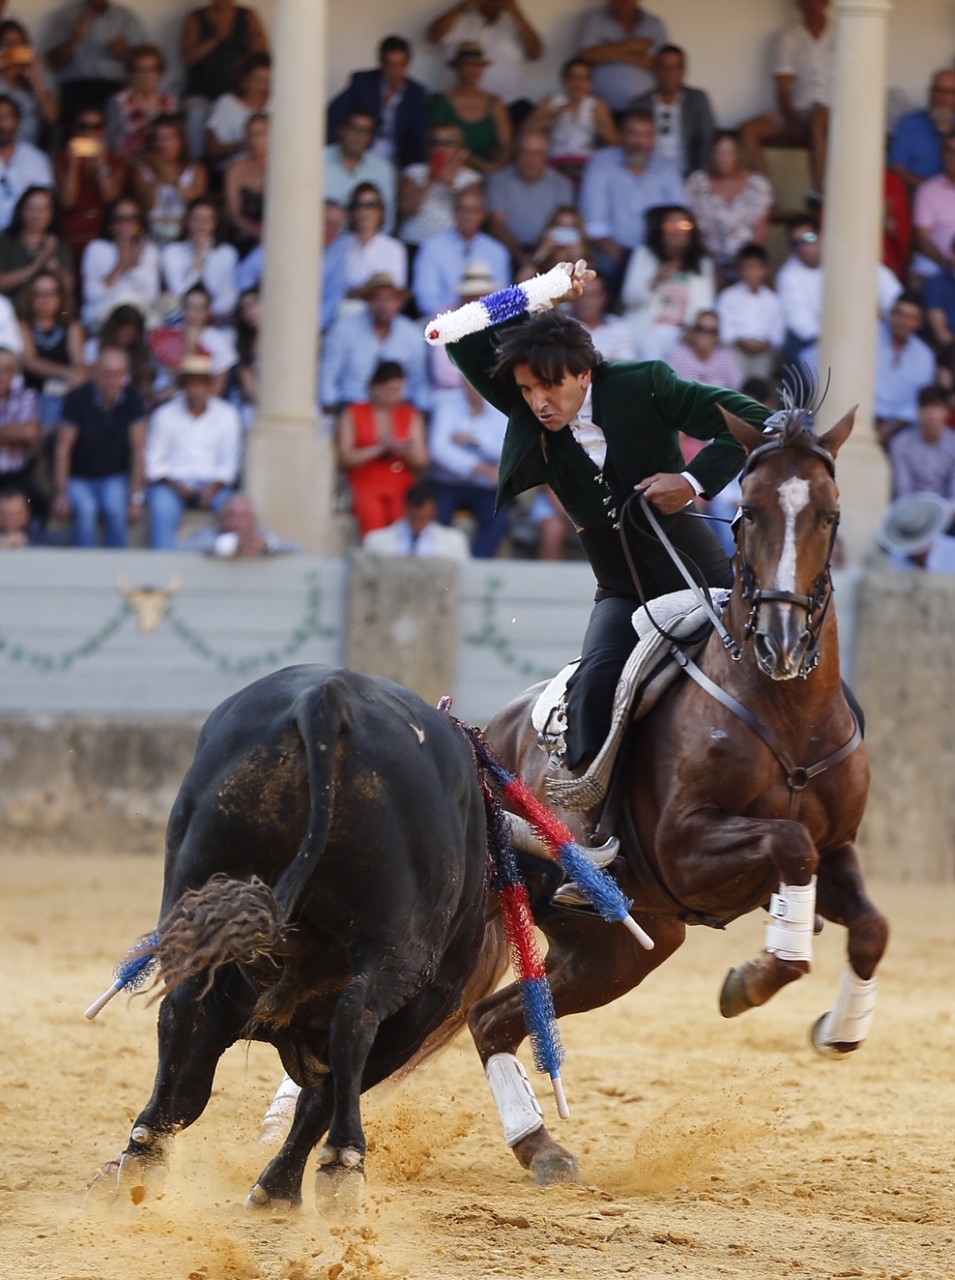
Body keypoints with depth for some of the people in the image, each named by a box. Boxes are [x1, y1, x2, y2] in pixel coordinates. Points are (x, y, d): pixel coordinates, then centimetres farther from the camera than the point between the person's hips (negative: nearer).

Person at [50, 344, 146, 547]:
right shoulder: (78, 399, -14)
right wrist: (61, 494, -21)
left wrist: (136, 497, -13)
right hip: (79, 478, -1)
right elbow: (63, 449, -12)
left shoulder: (132, 399, -9)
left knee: (115, 508, -30)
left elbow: (138, 450, -8)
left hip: (115, 478, 1)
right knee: (85, 510, -32)